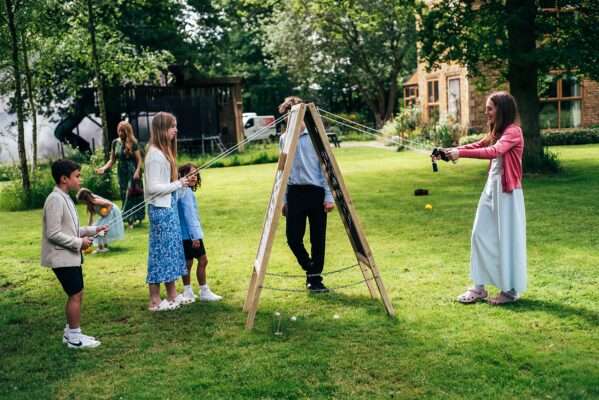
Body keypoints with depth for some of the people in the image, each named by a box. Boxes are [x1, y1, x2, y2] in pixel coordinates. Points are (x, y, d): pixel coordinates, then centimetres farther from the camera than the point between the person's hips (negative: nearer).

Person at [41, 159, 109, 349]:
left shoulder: (65, 198, 13)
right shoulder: (56, 200, -18)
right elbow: (53, 234, -22)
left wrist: (93, 230, 10)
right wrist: (79, 243, -17)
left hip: (70, 256, 10)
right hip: (62, 257, -10)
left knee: (76, 294, 13)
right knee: (75, 295, -5)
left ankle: (71, 333, 23)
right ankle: (75, 337, 4)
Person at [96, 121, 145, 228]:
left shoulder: (133, 143, -8)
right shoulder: (115, 143, 4)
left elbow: (139, 160, -7)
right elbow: (112, 160, 5)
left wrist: (137, 172, -20)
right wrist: (104, 168, -10)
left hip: (132, 172, -4)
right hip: (121, 172, 4)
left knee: (132, 194, -6)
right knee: (124, 195, 5)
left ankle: (133, 218, -2)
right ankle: (130, 219, 12)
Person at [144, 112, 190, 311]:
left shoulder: (164, 151, 12)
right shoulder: (155, 154, -17)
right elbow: (153, 187, -21)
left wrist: (180, 182, 4)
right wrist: (178, 184, -15)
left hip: (168, 206, 10)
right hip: (160, 209, -10)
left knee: (171, 249, 13)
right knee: (161, 251, -3)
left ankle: (172, 296, 21)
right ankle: (154, 301, 6)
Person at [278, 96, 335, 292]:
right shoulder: (284, 139, 9)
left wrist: (329, 196, -8)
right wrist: (283, 199, 12)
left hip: (316, 191, -3)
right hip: (294, 193, 3)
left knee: (318, 238, 2)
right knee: (293, 237, -3)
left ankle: (315, 278, 16)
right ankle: (310, 270, 22)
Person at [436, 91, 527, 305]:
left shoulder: (513, 131, -13)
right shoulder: (496, 133, 15)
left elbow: (494, 151, -28)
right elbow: (477, 146, 9)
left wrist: (460, 153, -33)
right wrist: (449, 151, -5)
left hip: (507, 191, -9)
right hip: (491, 187, 9)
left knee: (507, 238, -1)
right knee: (481, 234, 7)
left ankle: (511, 290, 11)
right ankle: (479, 287, 13)